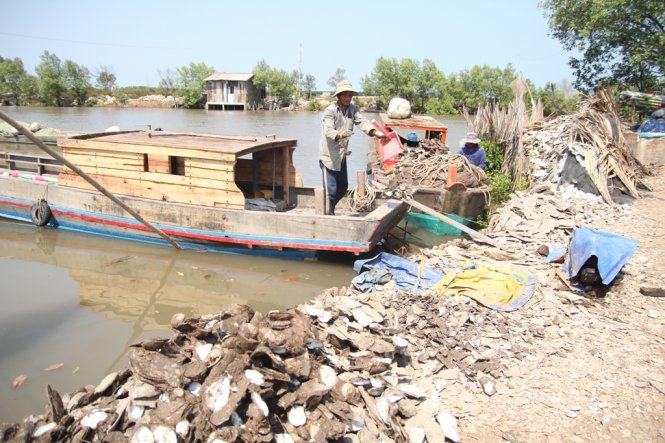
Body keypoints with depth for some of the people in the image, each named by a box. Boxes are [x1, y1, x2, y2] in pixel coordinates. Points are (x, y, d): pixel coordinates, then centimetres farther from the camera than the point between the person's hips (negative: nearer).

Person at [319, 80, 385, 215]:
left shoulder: (353, 109, 3)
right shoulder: (330, 111, -16)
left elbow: (362, 122, -11)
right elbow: (328, 130, -30)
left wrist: (376, 132, -30)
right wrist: (340, 135, -52)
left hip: (342, 155, 7)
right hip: (328, 155, -7)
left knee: (343, 187, 17)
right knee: (330, 189, -6)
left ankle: (330, 209, 37)